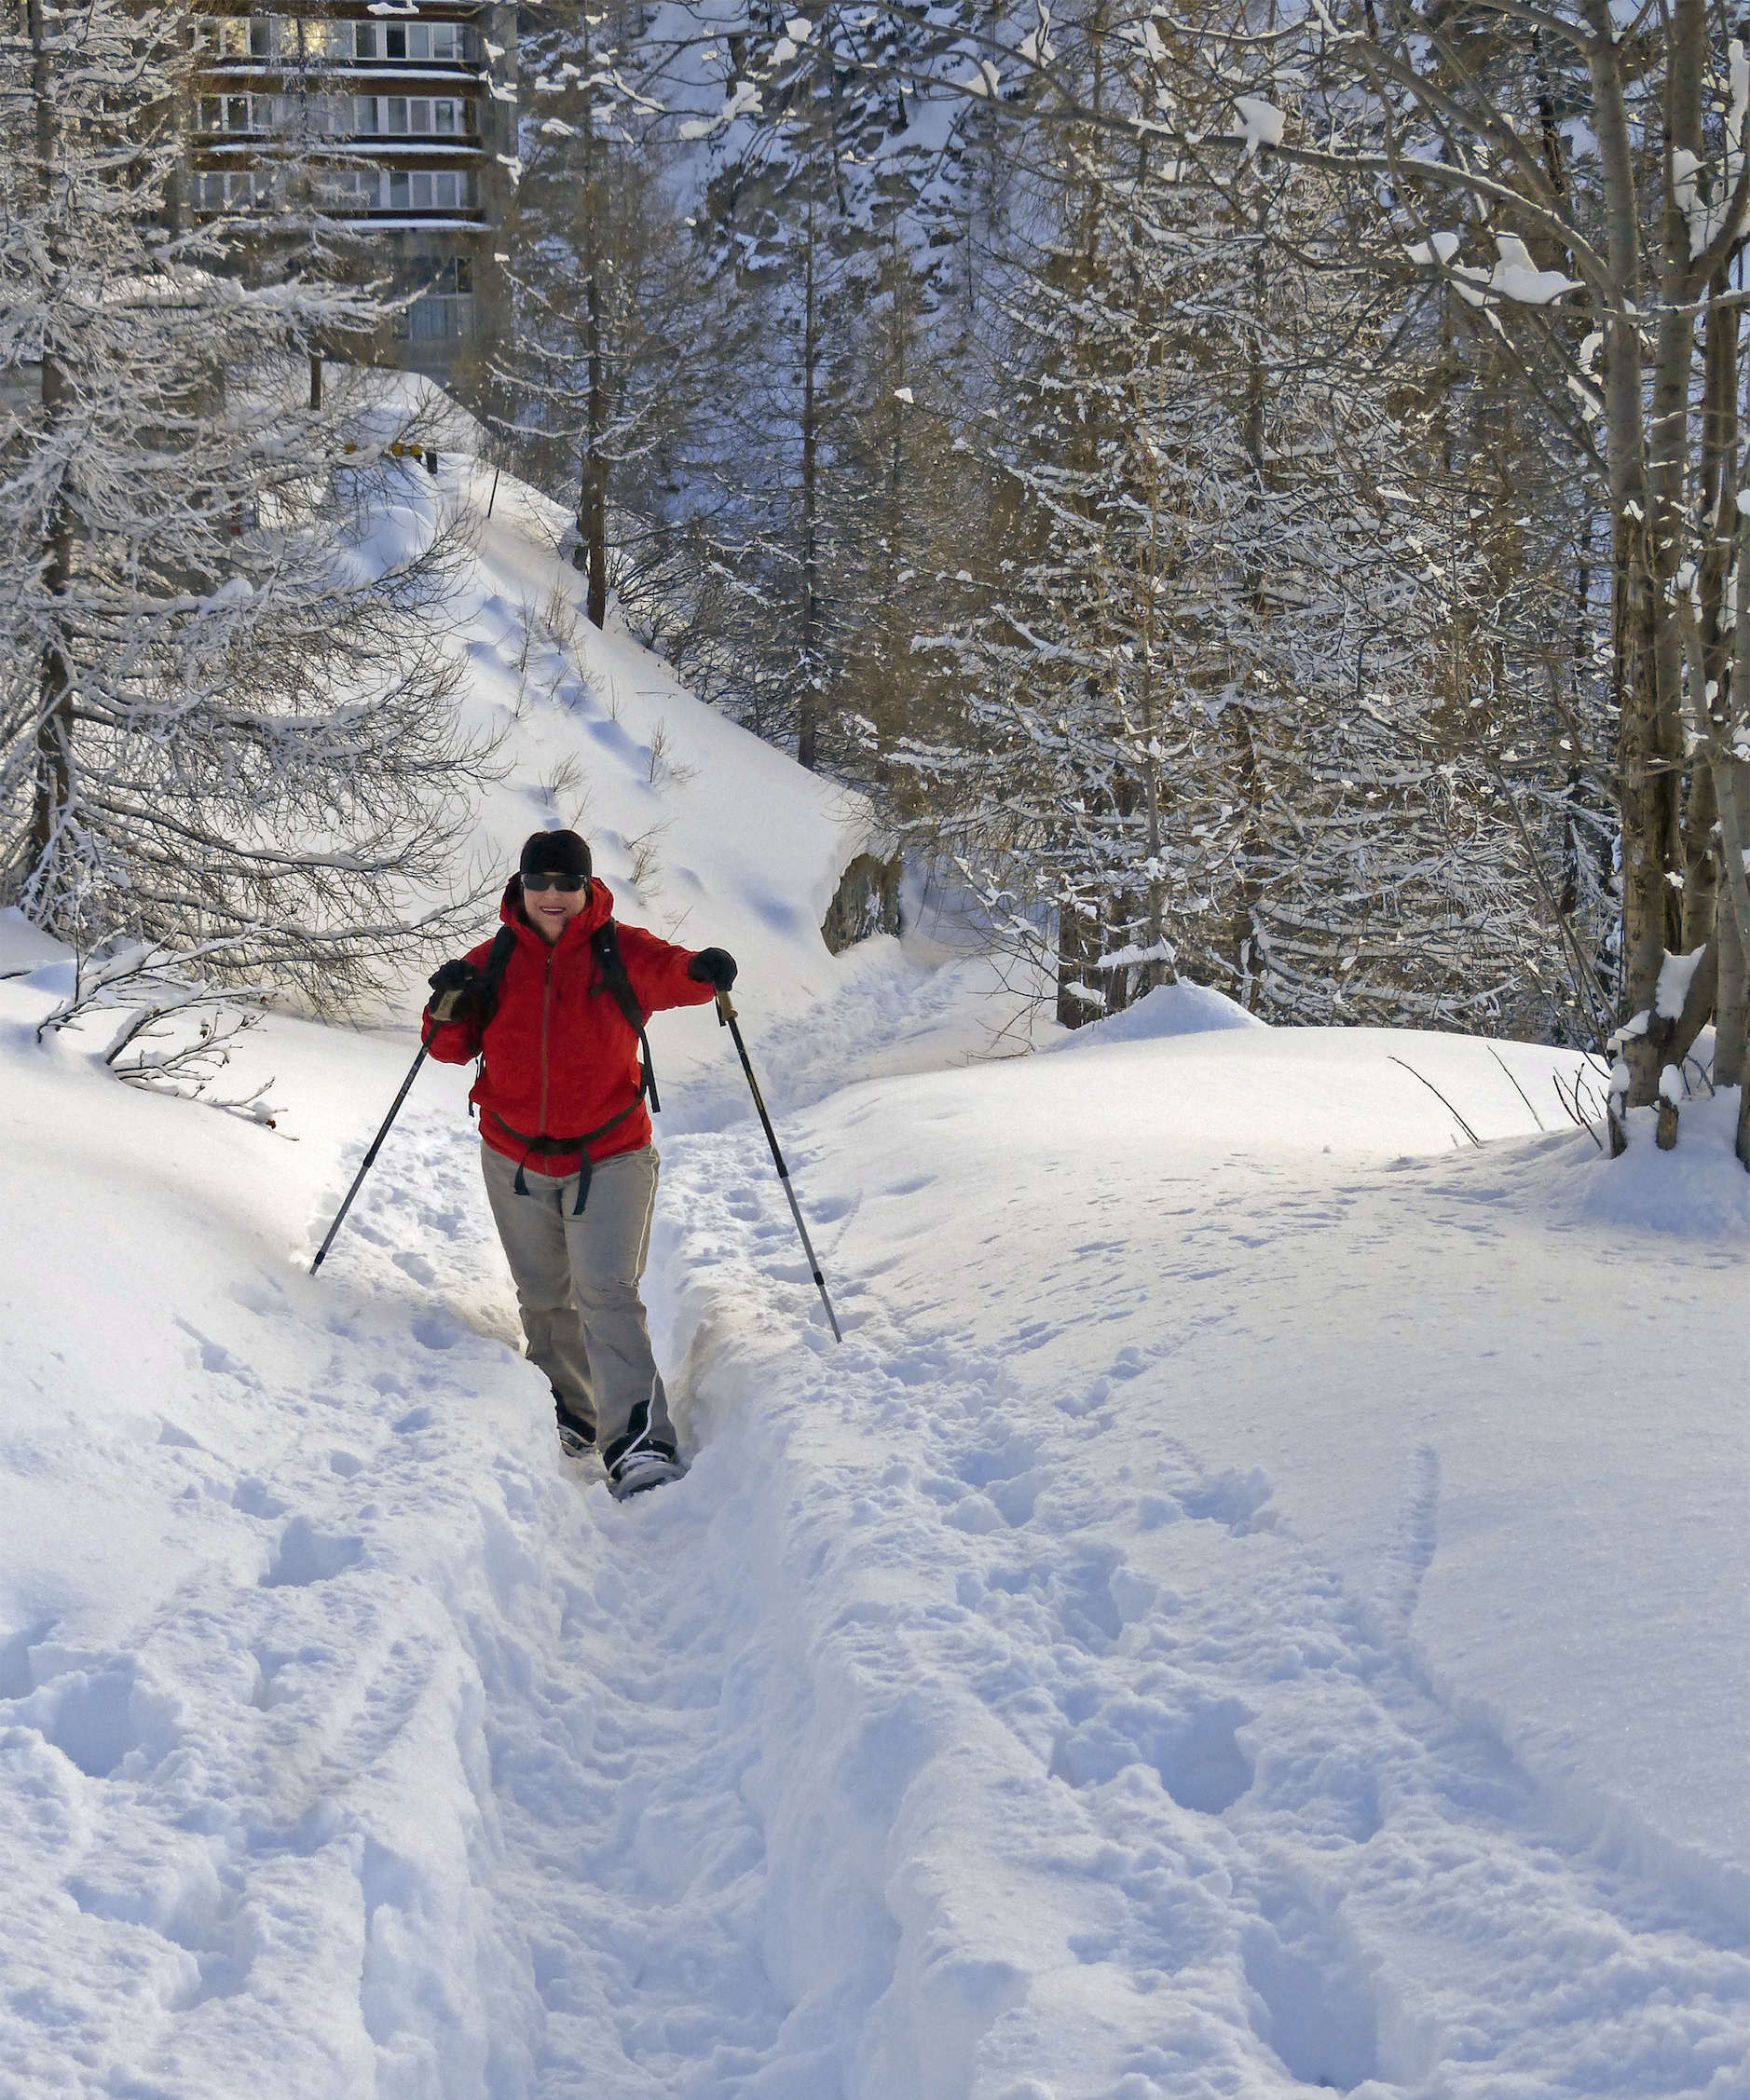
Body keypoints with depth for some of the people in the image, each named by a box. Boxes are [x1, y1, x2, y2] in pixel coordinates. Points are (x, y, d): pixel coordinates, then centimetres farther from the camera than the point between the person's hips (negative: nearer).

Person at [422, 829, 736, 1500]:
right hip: (515, 1161, 3)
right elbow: (451, 1048, 4)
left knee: (606, 1295, -15)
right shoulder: (494, 961, 0)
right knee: (544, 1299, 14)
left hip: (609, 1160, -3)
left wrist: (703, 970, -38)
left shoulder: (620, 954, -5)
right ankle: (571, 1413, 32)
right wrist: (449, 1011, -17)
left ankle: (639, 1443, -20)